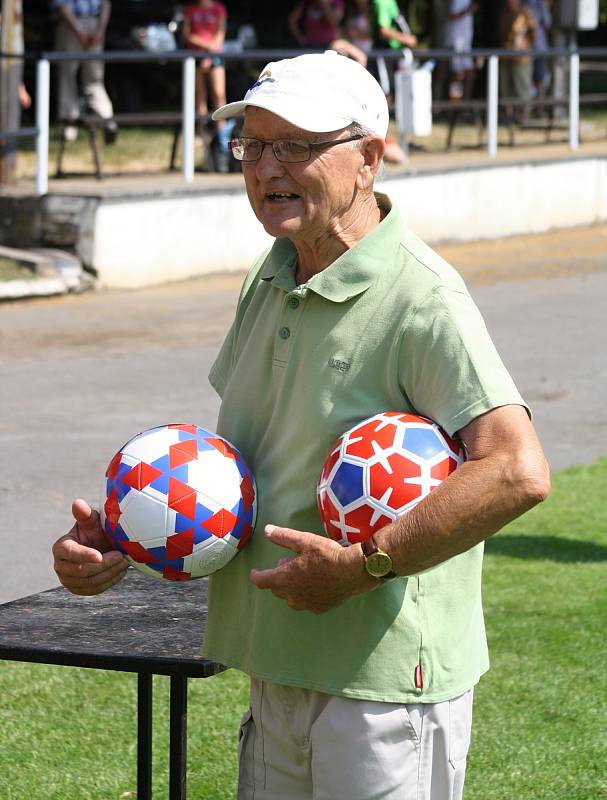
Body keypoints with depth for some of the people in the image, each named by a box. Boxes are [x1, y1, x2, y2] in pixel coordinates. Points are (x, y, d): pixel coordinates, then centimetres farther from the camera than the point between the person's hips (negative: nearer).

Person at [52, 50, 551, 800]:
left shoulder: (421, 299, -17)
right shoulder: (269, 281, 11)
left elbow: (517, 471, -26)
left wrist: (363, 566, -22)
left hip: (385, 683, -8)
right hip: (279, 674, 8)